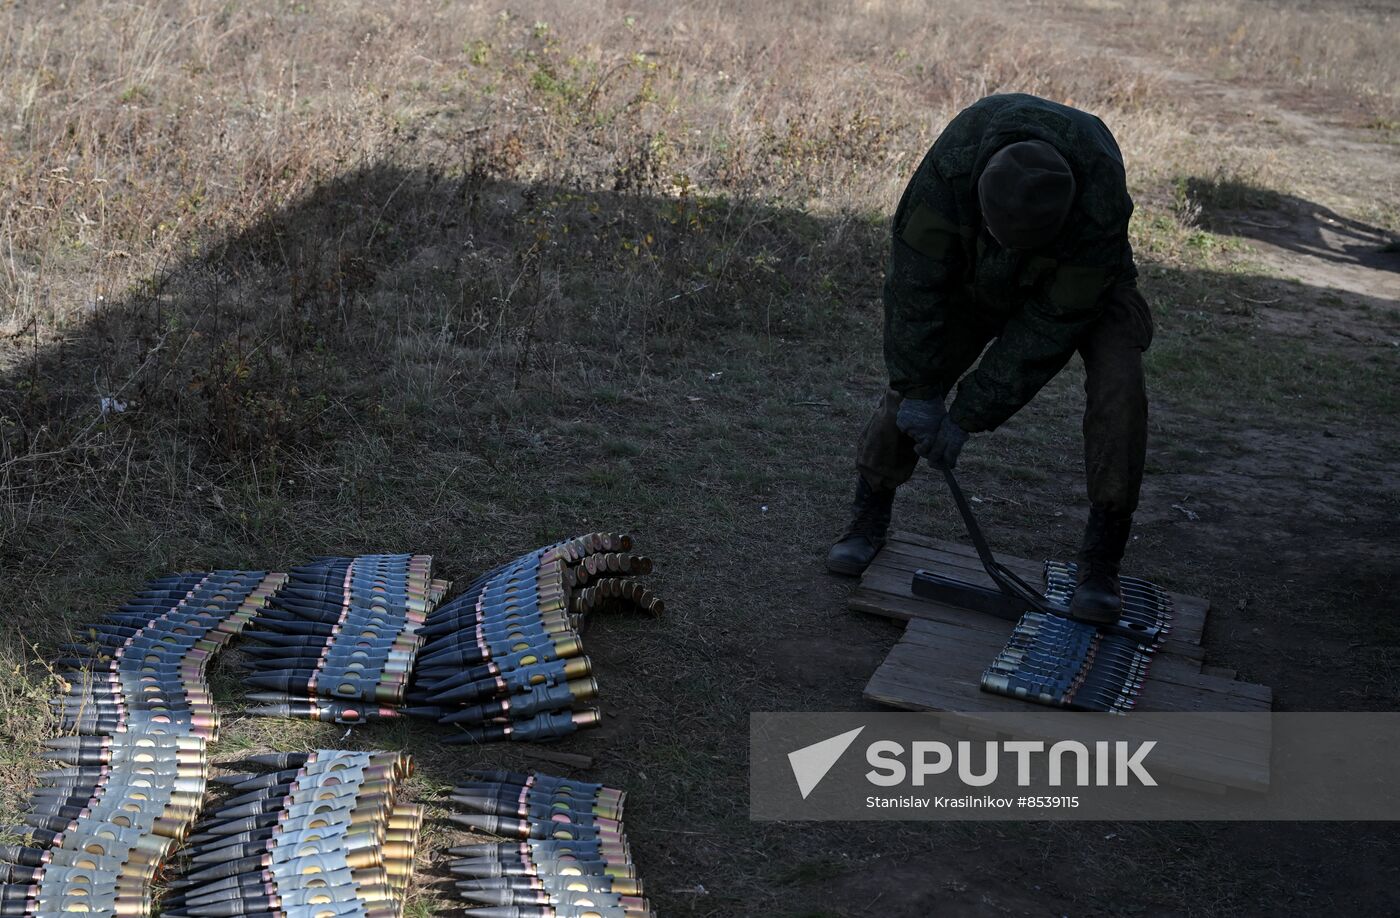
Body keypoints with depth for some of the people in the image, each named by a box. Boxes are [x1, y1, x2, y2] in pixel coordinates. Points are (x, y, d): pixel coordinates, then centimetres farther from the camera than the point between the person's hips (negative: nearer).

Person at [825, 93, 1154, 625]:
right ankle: (868, 519, 15)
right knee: (911, 380, -7)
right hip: (975, 273, 2)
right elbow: (916, 281, -29)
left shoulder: (1101, 199, -41)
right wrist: (918, 391, -26)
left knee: (1118, 389, -22)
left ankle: (1100, 566, -12)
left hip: (1083, 282, -1)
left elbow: (1052, 323, -33)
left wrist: (969, 416, -30)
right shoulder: (952, 163, -39)